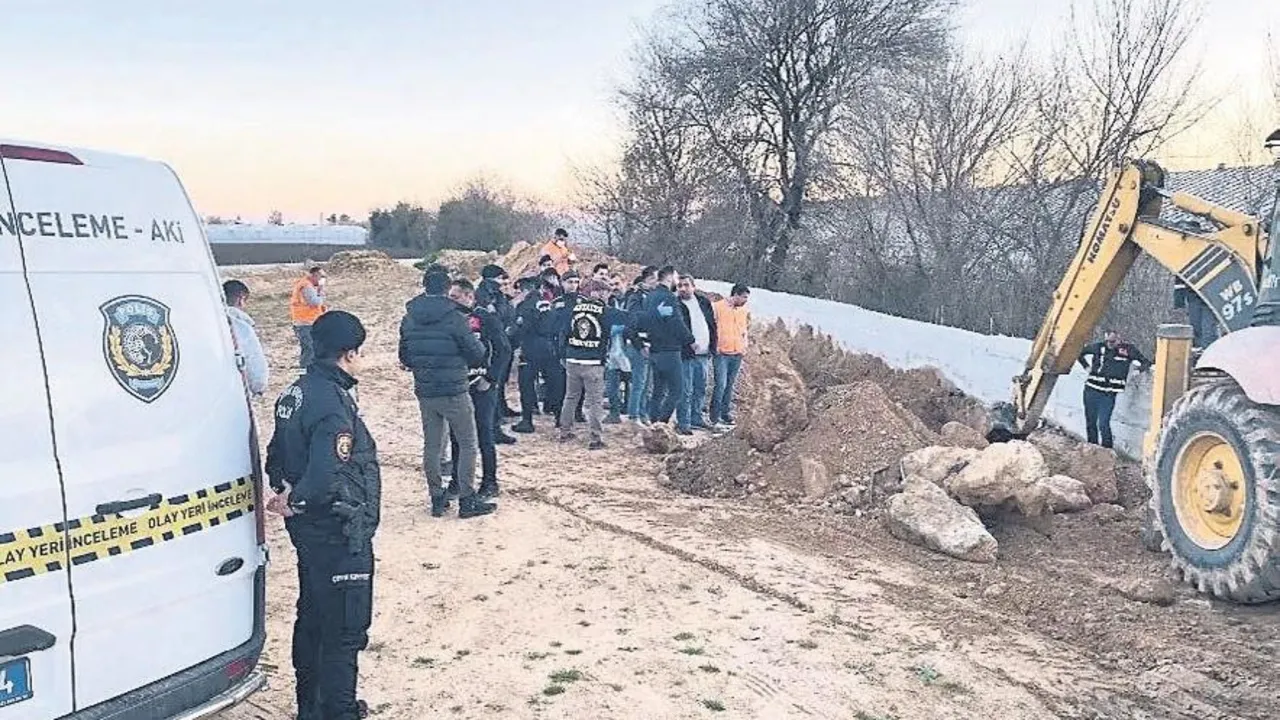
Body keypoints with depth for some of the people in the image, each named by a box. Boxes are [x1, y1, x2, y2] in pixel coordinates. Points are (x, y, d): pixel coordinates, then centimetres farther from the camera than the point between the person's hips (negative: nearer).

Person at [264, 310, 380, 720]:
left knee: (313, 616, 21)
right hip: (338, 532, -10)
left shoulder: (298, 391, 7)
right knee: (345, 628, 0)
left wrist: (285, 491, 7)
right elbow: (326, 477, -34)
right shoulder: (333, 403, -25)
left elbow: (277, 455, 16)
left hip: (310, 529, 10)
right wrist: (294, 503, -18)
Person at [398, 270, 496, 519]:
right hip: (454, 392, -5)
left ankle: (437, 499, 19)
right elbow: (477, 353, -11)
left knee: (432, 445, 13)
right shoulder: (454, 317, -15)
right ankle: (467, 500, 6)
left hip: (424, 392, 5)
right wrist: (478, 342, 9)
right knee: (468, 445, 5)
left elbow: (404, 358, 10)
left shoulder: (409, 320, 2)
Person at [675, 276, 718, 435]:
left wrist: (712, 347, 11)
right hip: (687, 355, -6)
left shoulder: (704, 301, 10)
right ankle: (683, 423, -1)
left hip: (704, 355, 6)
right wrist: (688, 343, -19)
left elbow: (712, 325, 16)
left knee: (700, 389, 15)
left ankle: (696, 419, 26)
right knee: (686, 391, -6)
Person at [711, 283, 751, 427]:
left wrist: (744, 347, 16)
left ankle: (726, 414, 17)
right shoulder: (718, 307, -6)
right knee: (721, 384, -11)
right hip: (722, 353, -6)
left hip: (738, 354, 6)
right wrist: (715, 346, -8)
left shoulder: (744, 310, 14)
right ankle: (714, 416, -3)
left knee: (730, 385, 10)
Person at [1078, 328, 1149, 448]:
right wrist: (1086, 366, 11)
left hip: (1108, 393, -3)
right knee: (1090, 422, 11)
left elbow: (1146, 363, 6)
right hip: (1091, 389, 3)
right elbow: (1080, 353, 20)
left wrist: (1137, 371, -9)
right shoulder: (1099, 347, 5)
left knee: (1103, 424, -10)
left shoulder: (1128, 349, -1)